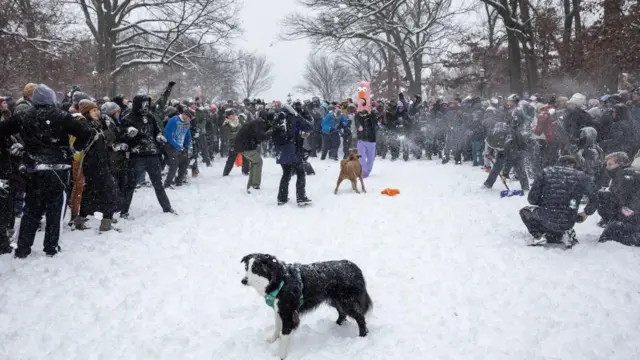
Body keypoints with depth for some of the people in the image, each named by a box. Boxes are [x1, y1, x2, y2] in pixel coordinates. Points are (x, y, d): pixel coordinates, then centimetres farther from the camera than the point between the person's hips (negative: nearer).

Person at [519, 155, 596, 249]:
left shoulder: (544, 173, 1)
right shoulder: (581, 176, 3)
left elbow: (532, 199, -2)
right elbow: (593, 197, -3)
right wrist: (586, 213, 17)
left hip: (546, 219, -3)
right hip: (568, 223, 3)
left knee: (524, 211, 28)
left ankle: (539, 236, 5)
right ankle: (564, 234, 4)